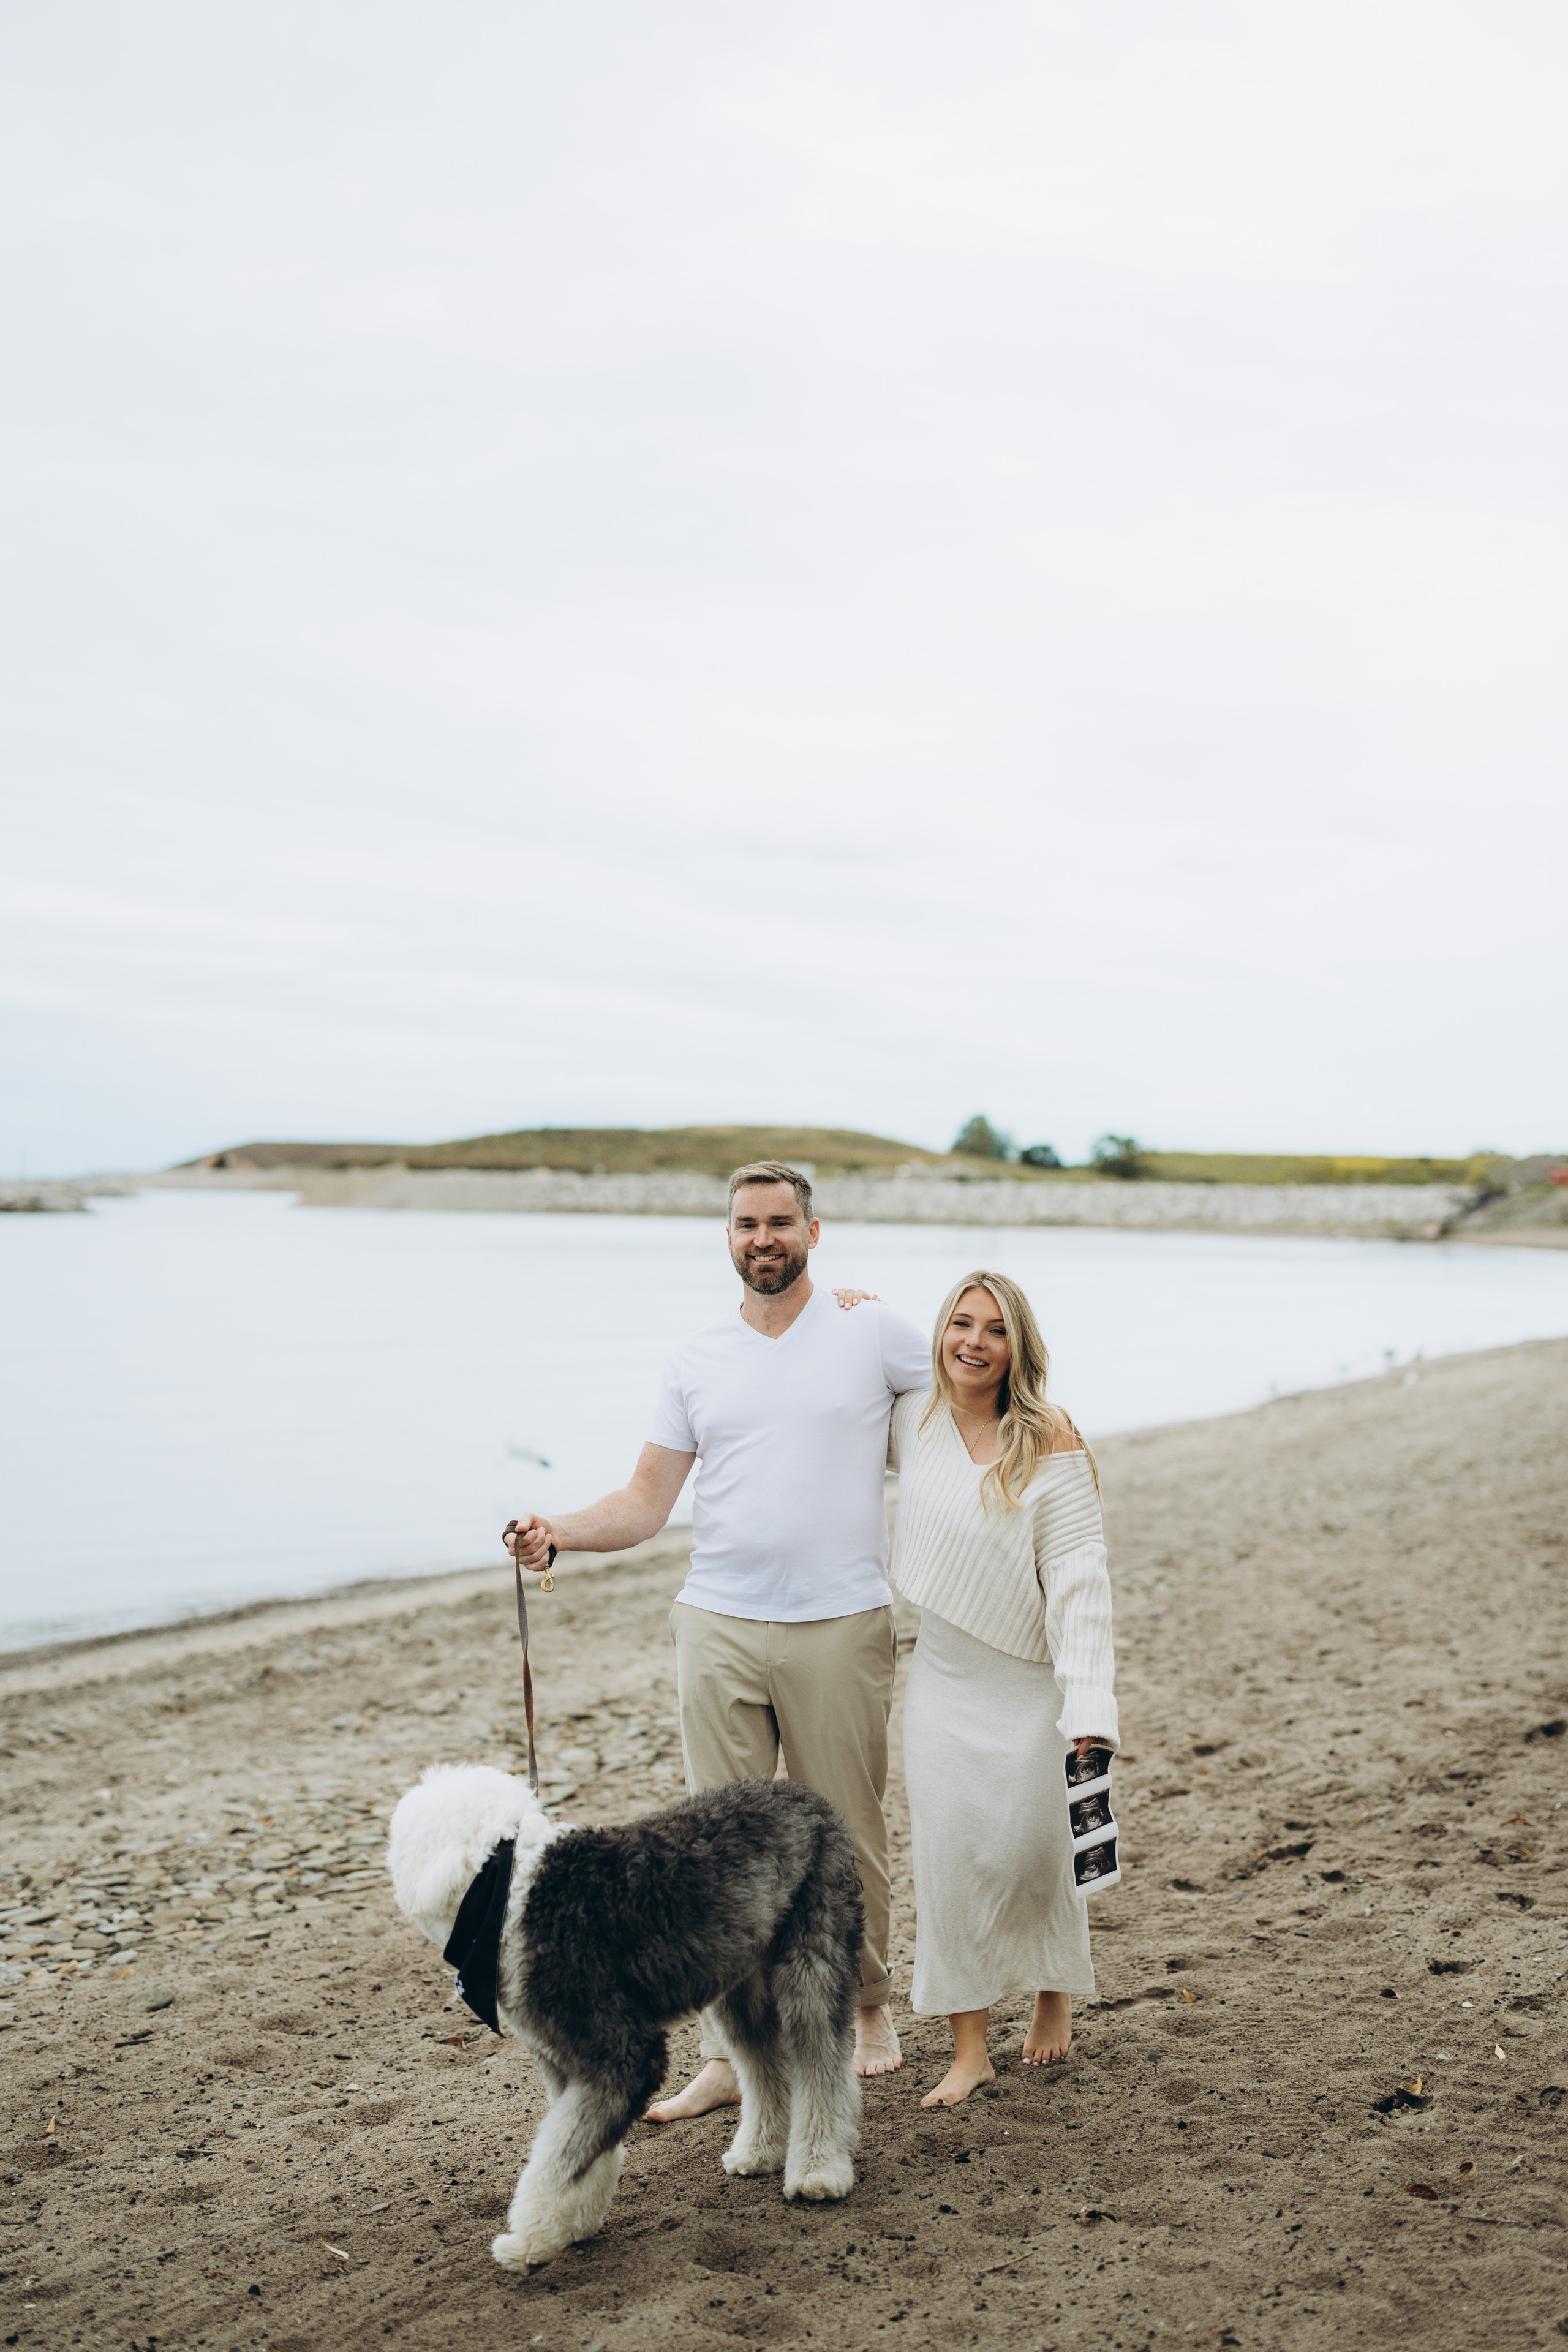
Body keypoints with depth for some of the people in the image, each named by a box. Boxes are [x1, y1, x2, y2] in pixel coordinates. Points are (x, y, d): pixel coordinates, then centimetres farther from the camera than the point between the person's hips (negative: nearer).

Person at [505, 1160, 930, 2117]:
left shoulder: (875, 1332, 1)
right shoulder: (696, 1361, 9)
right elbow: (648, 1501, 6)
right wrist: (558, 1531, -10)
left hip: (840, 1627, -2)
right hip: (720, 1628, 2)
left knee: (848, 1836, 8)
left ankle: (869, 2003, 32)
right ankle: (728, 2056, 10)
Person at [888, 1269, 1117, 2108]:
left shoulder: (1051, 1446, -14)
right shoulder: (911, 1422, -1)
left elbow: (1079, 1578, -17)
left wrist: (1088, 1704, -24)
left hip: (1029, 1678, -3)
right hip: (941, 1671, 3)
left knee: (1031, 1850, 4)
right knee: (948, 1854, 0)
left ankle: (1056, 1997, 34)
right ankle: (968, 2049, 10)